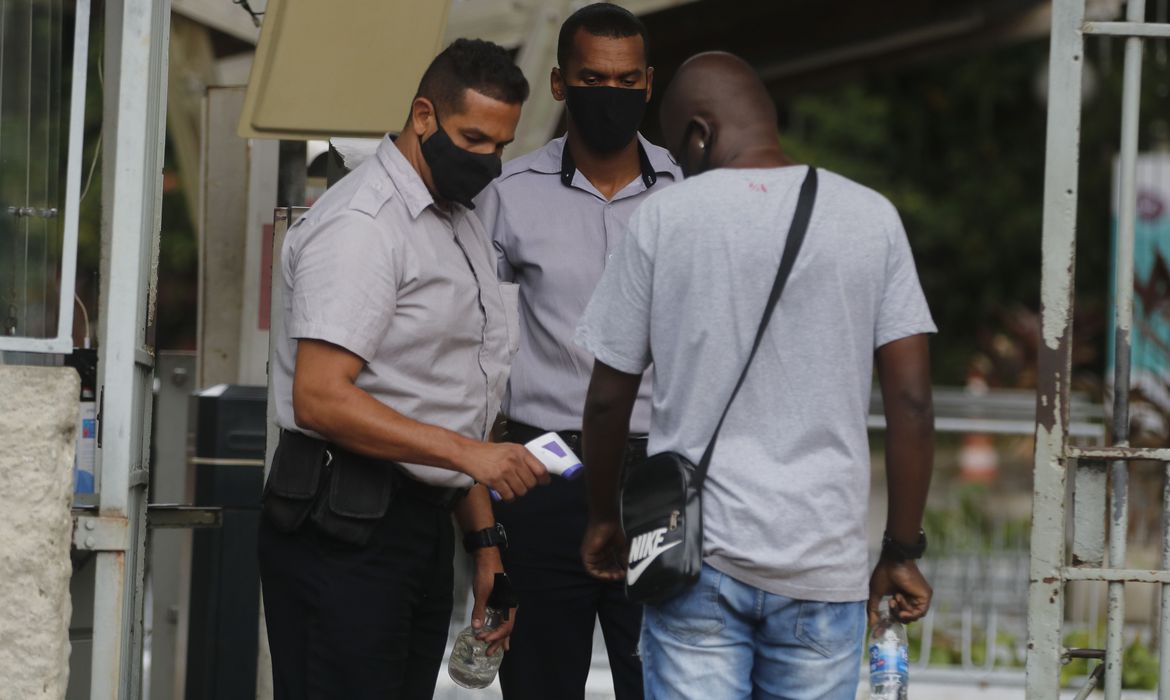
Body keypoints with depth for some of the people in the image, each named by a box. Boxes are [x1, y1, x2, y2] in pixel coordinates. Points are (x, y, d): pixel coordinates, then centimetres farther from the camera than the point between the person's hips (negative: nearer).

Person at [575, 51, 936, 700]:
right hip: (824, 562, 1)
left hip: (695, 552, -1)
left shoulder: (663, 217, -1)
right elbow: (911, 403, 0)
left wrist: (603, 518, 20)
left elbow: (608, 399, 4)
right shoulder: (871, 218, 3)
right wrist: (902, 551, 7)